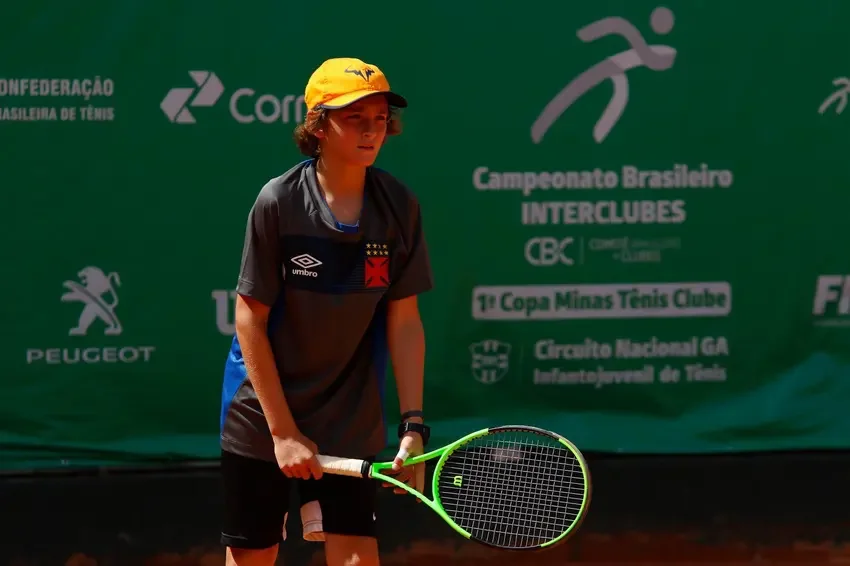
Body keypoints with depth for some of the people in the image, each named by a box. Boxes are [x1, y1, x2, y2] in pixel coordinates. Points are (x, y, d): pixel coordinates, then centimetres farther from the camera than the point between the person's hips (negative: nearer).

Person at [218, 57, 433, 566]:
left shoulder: (399, 207, -5)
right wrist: (284, 431, -13)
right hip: (262, 417, -2)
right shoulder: (280, 202, -13)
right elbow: (250, 319, -10)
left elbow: (404, 321, 0)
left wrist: (413, 425, -8)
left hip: (351, 426, 2)